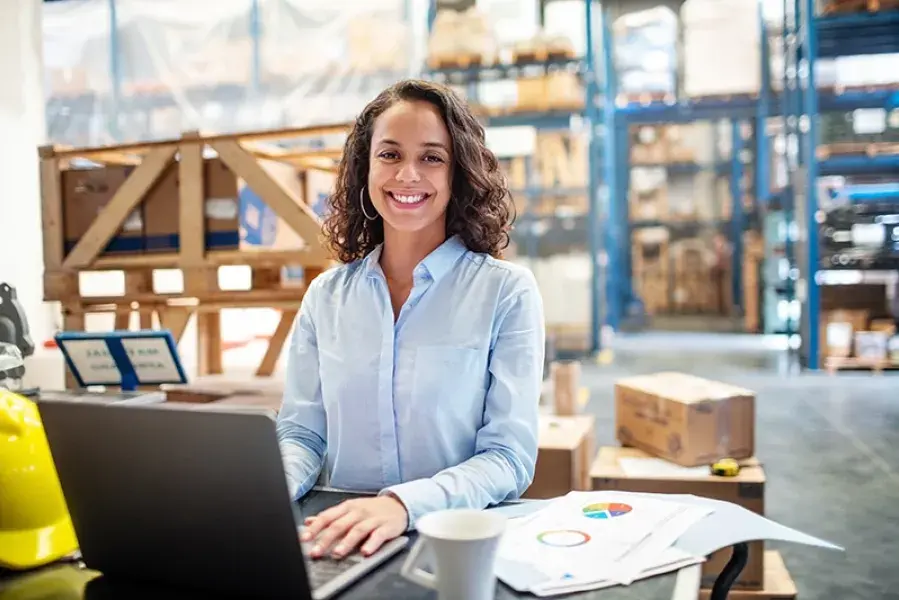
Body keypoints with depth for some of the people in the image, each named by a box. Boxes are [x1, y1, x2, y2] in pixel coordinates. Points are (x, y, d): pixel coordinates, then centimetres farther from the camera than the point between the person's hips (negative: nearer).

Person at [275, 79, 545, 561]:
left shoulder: (507, 292, -5)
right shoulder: (326, 296, 6)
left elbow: (509, 458, -9)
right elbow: (302, 434, 8)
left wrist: (404, 503, -26)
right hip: (342, 544, 3)